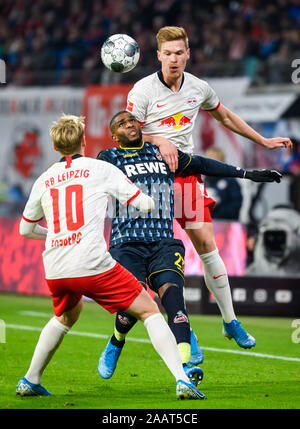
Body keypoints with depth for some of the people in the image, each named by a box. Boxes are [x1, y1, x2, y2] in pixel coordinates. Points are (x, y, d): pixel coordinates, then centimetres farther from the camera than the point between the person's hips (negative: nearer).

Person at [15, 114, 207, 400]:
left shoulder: (43, 180, 16)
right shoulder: (101, 169, 5)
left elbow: (25, 229, 28)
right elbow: (145, 205, 4)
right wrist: (149, 202, 28)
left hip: (55, 272, 5)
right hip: (93, 266, -5)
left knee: (66, 317, 34)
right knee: (150, 311, 3)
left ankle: (30, 381, 33)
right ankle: (182, 381, -11)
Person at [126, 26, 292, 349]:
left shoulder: (198, 88, 6)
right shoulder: (142, 91, -6)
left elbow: (225, 116, 23)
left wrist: (263, 141, 26)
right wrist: (160, 142, -21)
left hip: (186, 171, 3)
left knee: (206, 243, -3)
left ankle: (230, 321, 6)